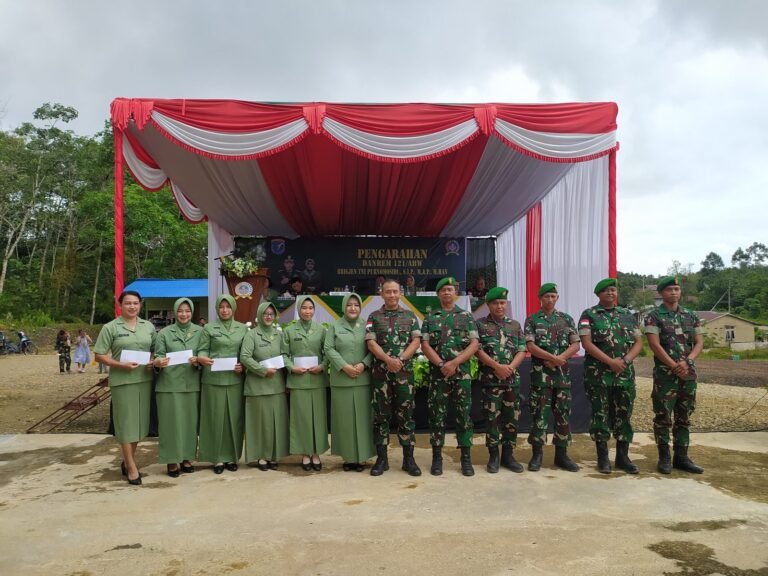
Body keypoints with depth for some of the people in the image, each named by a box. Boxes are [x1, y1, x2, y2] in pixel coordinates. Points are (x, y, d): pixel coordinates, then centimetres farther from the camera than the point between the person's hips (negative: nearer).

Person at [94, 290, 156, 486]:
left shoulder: (149, 326, 9)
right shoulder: (110, 327, -3)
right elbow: (99, 355, -4)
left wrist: (154, 362, -5)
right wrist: (120, 364, -17)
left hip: (144, 380, 4)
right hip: (122, 381, -4)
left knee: (139, 421, 11)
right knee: (126, 422, 0)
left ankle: (127, 461, 27)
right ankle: (131, 467, 9)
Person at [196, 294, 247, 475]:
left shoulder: (242, 328, 9)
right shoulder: (209, 328, 3)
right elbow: (202, 350, 0)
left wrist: (244, 365, -7)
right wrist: (202, 359, -21)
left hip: (235, 379, 2)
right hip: (214, 380, -2)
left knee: (234, 418, 6)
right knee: (216, 418, 3)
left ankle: (232, 456, 16)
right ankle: (217, 458, 12)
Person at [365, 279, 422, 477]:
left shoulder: (410, 316, 8)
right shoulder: (374, 317, 6)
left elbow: (416, 341, 0)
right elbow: (371, 343, -3)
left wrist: (400, 359, -14)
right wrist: (388, 359, -18)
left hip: (404, 372, 0)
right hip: (380, 372, 0)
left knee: (405, 414, 3)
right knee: (381, 415, 4)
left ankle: (409, 458, 11)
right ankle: (382, 458, 12)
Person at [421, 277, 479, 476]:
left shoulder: (467, 317, 7)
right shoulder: (430, 318, 8)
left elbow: (474, 344, -2)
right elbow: (425, 345, 0)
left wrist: (454, 363, -14)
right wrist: (441, 364, -14)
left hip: (462, 374, 0)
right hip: (437, 374, 0)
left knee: (464, 415, 3)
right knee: (437, 415, 3)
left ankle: (466, 458, 11)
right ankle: (437, 457, 12)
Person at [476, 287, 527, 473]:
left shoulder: (515, 325, 11)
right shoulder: (480, 324, 1)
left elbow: (522, 351, 5)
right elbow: (478, 350, -7)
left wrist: (510, 367, -12)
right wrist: (497, 366, -17)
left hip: (512, 379, 3)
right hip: (490, 379, -3)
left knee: (511, 417, 7)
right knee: (492, 418, 0)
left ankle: (508, 455, 18)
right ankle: (493, 456, 10)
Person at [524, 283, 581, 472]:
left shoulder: (566, 319, 10)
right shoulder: (532, 320, 1)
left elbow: (575, 345, 3)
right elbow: (530, 346, -9)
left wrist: (558, 359, -12)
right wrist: (553, 358, -18)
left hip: (562, 372, 3)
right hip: (540, 373, -3)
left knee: (563, 413, 6)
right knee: (539, 413, -2)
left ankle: (561, 454, 15)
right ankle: (537, 454, 5)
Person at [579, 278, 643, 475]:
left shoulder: (628, 315, 13)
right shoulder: (589, 315, -1)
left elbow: (638, 342, 9)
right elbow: (586, 343, -10)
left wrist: (625, 360, -9)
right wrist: (610, 361, -16)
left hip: (625, 374, 4)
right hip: (598, 374, -4)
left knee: (623, 415, 7)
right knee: (600, 415, 1)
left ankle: (623, 456, 18)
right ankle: (603, 457, 9)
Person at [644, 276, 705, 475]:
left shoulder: (691, 315, 11)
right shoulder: (654, 316, -4)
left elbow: (699, 343, 6)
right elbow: (655, 345, -12)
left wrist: (686, 362, -10)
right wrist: (675, 366, -16)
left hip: (689, 374, 5)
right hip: (665, 374, -5)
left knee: (684, 417, 10)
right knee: (663, 417, -1)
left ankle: (681, 457, 18)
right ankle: (664, 457, 8)